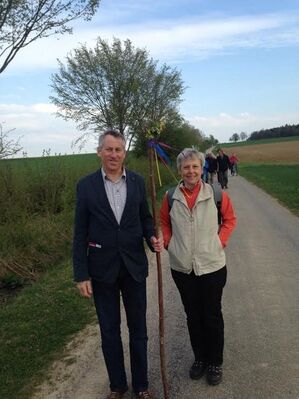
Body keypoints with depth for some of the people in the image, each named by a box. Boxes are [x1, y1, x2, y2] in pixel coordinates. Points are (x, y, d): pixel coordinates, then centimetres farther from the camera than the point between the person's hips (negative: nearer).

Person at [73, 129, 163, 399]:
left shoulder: (137, 182, -1)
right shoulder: (86, 185, -6)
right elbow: (80, 233, -4)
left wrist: (152, 238, -12)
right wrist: (81, 275, -6)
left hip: (134, 266, 1)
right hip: (102, 269, -1)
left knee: (138, 329, 14)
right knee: (109, 331, 15)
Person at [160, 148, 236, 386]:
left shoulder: (216, 195, -9)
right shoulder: (171, 198, -4)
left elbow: (230, 219, 5)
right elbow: (164, 223, 12)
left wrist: (220, 242, -6)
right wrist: (168, 243, -3)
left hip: (212, 266, -1)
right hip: (182, 268, 2)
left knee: (212, 316, 12)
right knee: (193, 316, 17)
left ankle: (215, 362, 34)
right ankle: (199, 358, 38)